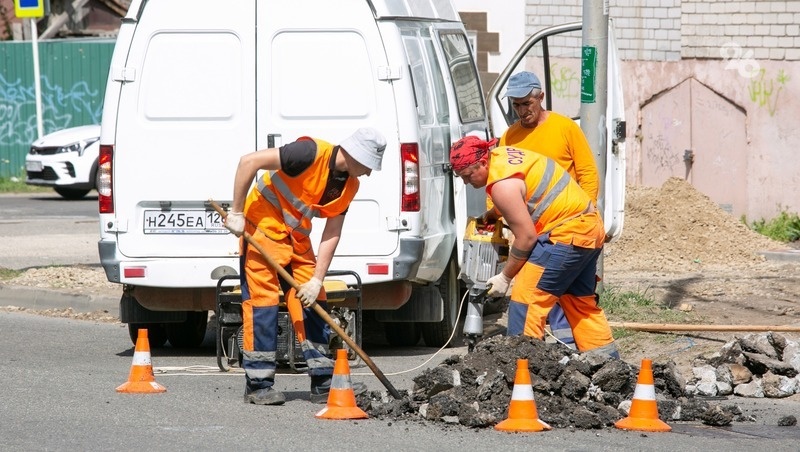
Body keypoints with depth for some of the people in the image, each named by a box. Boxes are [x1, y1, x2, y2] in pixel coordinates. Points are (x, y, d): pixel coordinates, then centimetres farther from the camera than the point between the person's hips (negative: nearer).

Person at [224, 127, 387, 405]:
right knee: (263, 300, -9)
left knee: (312, 304, 5)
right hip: (264, 227, -8)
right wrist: (236, 213, -23)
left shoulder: (349, 186, 0)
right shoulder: (312, 153, -24)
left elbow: (331, 234, 0)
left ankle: (324, 382, 9)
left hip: (297, 238, 8)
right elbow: (249, 162, -27)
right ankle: (258, 385, -4)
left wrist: (317, 280, -9)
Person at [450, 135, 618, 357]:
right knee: (581, 301, 20)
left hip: (567, 233, -11)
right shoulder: (501, 155, 9)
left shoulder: (502, 185, -21)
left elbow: (526, 236, -18)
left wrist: (505, 277, -9)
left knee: (527, 297, -11)